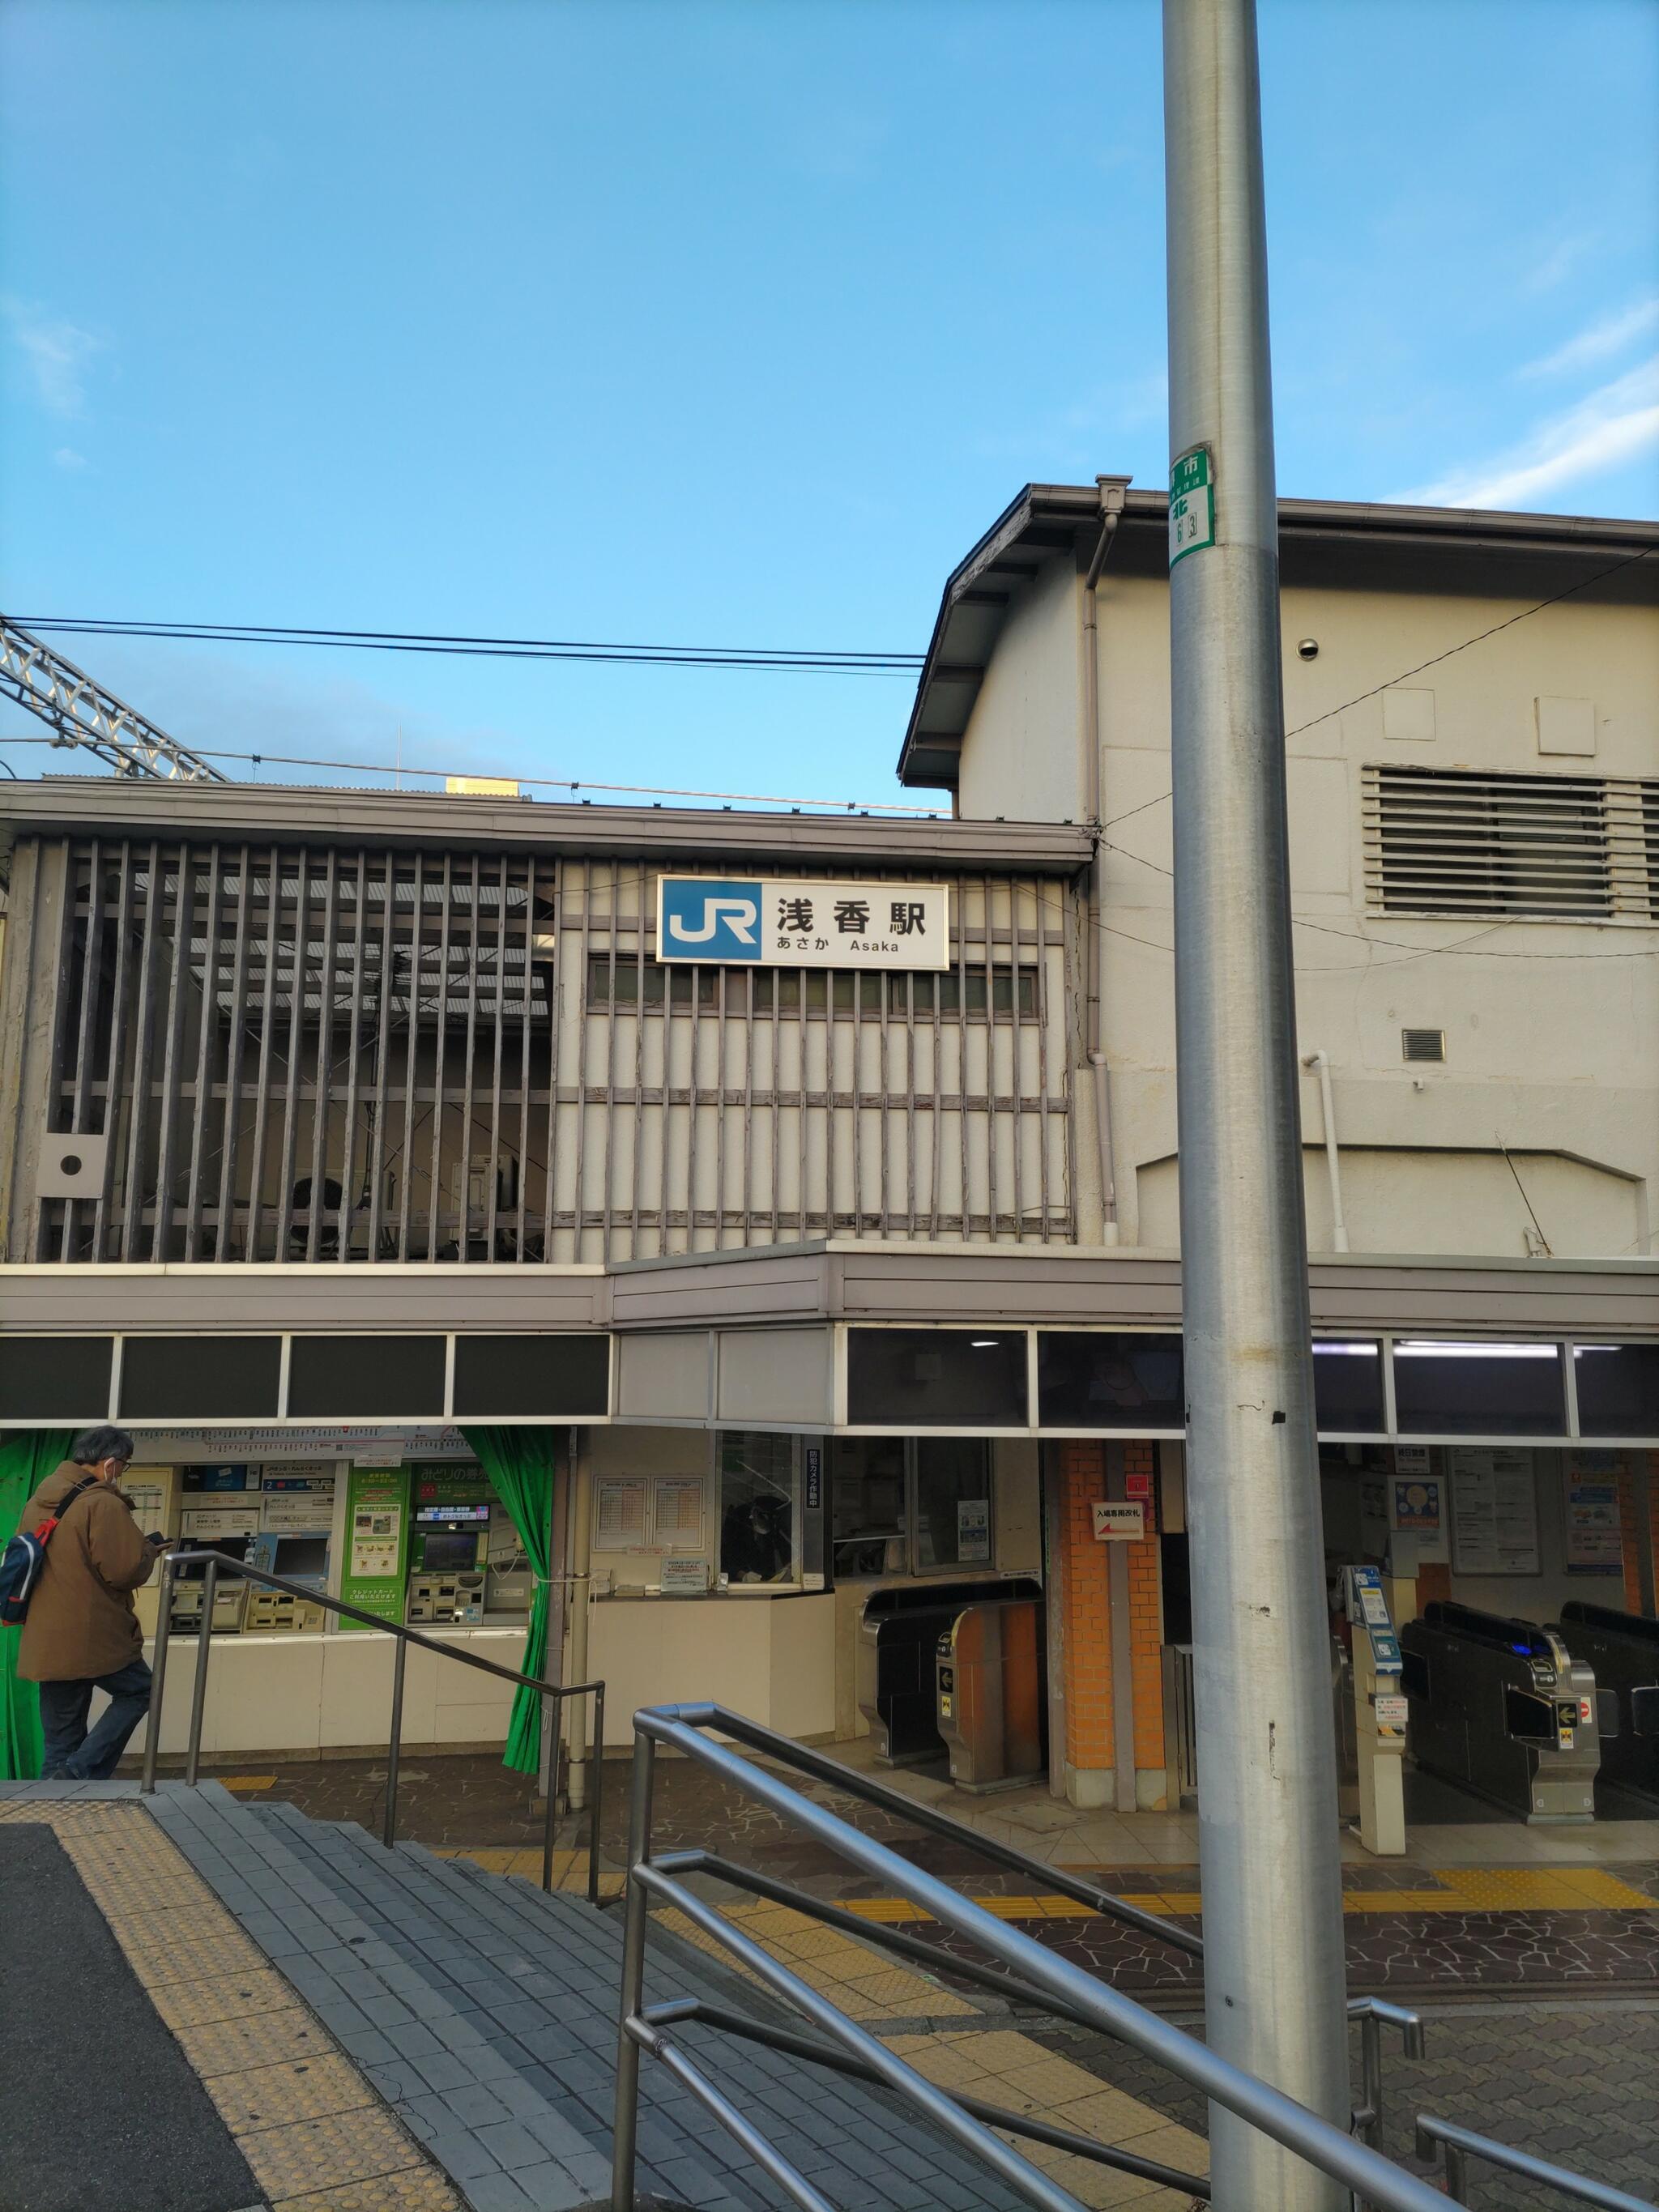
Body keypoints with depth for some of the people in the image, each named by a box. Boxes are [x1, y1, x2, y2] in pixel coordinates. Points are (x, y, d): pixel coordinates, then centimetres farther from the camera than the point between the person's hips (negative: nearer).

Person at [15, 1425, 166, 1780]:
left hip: (45, 1642, 7)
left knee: (61, 1739, 13)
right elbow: (125, 1571, -19)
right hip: (94, 1637, -7)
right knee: (137, 1692, 14)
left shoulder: (38, 1501, 9)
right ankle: (78, 1772, -2)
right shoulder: (102, 1503, -17)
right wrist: (148, 1551, 3)